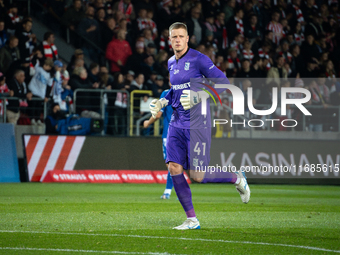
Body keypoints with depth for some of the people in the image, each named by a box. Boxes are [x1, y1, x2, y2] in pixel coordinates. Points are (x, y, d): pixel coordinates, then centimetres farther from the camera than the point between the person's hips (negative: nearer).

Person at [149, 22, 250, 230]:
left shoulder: (198, 59, -9)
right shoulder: (171, 63, 13)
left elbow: (223, 82, -12)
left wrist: (198, 96, -21)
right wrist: (163, 102, 12)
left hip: (197, 123, -7)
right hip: (177, 122, 7)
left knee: (198, 176, -8)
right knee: (174, 168, -6)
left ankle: (237, 178, 20)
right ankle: (192, 220, 3)